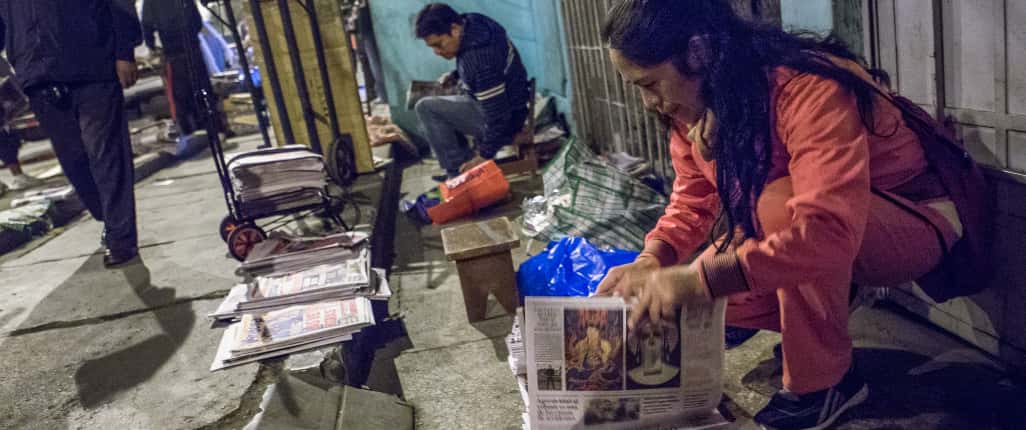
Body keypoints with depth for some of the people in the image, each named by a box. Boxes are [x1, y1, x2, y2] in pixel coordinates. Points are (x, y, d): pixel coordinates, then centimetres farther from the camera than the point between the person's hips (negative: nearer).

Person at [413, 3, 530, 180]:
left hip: (505, 120, -10)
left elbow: (497, 114, -29)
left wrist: (485, 155, -21)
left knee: (426, 108, -13)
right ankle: (464, 169, 21)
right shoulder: (471, 25, -4)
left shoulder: (479, 55, -33)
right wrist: (455, 75, 3)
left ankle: (459, 173, -6)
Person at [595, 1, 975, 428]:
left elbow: (828, 231, -43)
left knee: (782, 202, -36)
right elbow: (691, 201, -2)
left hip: (914, 223, -7)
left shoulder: (809, 89, -33)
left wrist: (698, 280, -46)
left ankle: (823, 381, -16)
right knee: (703, 293, -9)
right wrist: (650, 262, -21)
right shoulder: (696, 103, -9)